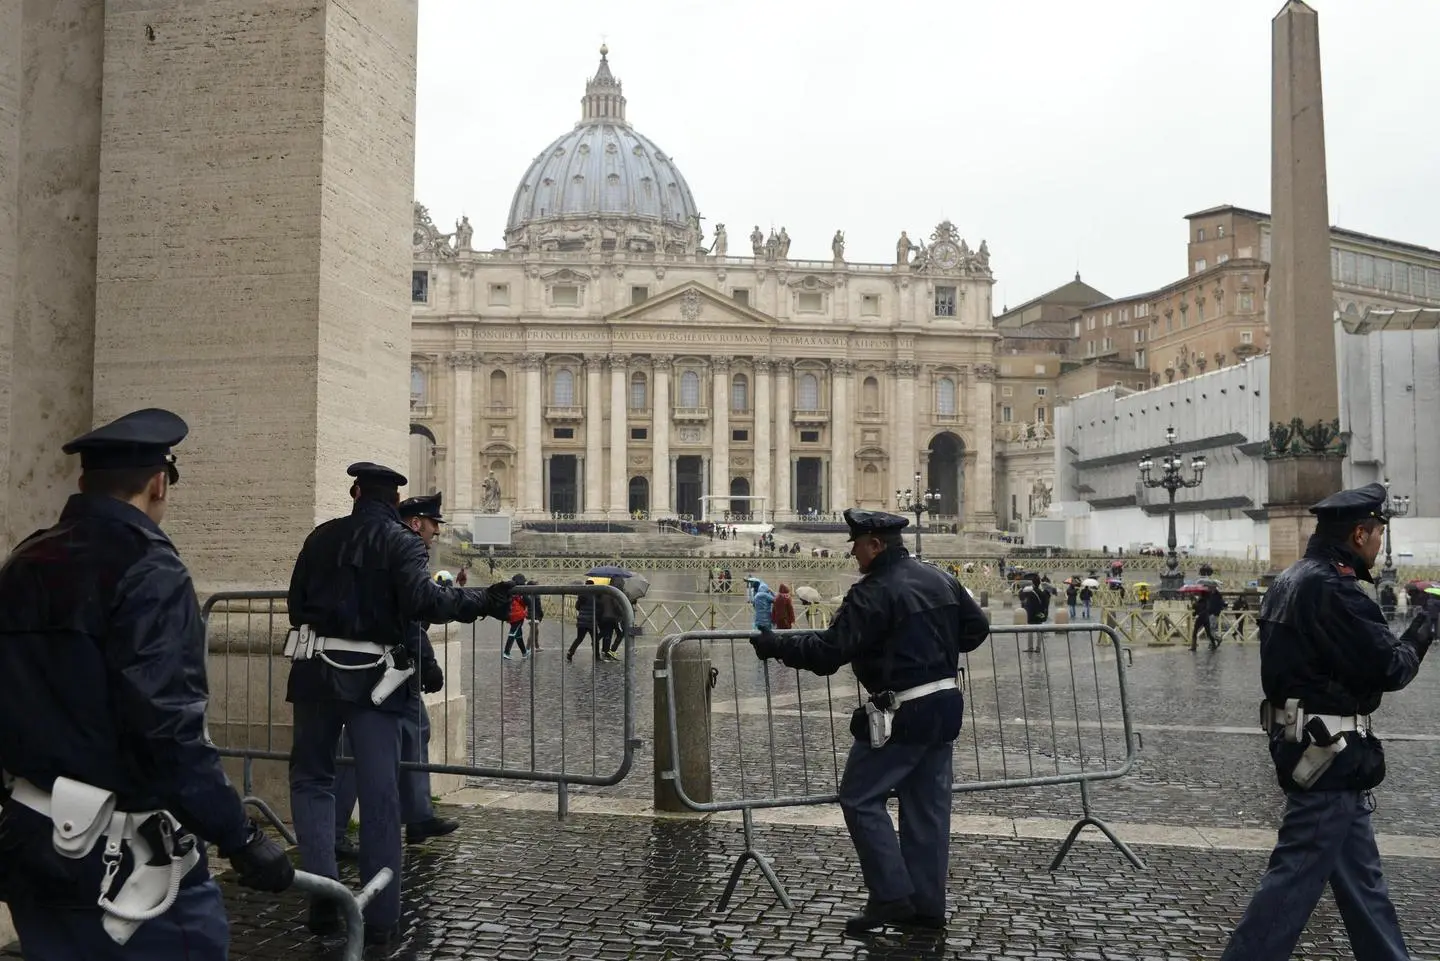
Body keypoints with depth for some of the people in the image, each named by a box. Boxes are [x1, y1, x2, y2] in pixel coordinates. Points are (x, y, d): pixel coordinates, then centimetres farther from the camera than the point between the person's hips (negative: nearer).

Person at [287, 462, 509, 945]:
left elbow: (296, 602, 12)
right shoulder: (403, 542, -2)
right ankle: (381, 917, 7)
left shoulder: (322, 537, 8)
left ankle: (322, 893, 1)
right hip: (372, 676, -2)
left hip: (316, 669, 2)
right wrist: (483, 601, -14)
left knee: (311, 778, 16)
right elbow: (422, 600, -19)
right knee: (379, 795, 3)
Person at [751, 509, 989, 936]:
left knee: (860, 798, 1)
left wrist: (775, 645, -10)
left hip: (902, 714, -9)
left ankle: (891, 896, -1)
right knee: (927, 805, 13)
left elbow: (829, 651, -20)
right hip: (946, 704, 9)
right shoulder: (940, 579, 9)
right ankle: (927, 905, 18)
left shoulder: (874, 593, -17)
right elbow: (976, 627, 18)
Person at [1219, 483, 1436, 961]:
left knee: (1359, 871, 18)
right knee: (1296, 873, -4)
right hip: (1331, 750, -10)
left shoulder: (1292, 580, 11)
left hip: (1302, 740, 10)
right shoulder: (1334, 589, -20)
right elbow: (1391, 669, -17)